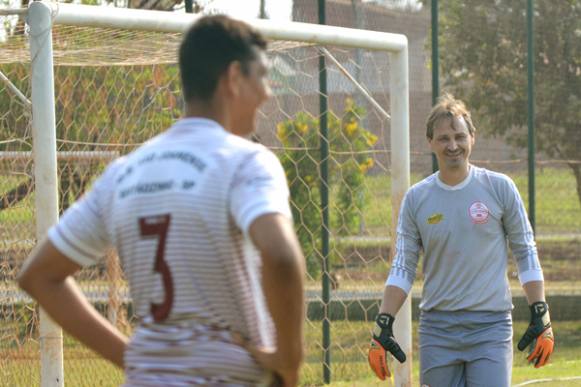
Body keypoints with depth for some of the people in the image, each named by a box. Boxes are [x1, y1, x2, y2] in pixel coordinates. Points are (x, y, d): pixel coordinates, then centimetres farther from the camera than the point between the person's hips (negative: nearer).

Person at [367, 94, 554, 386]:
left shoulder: (500, 188, 1)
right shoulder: (416, 198, 5)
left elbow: (525, 253, 6)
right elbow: (402, 268, 7)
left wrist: (541, 318, 0)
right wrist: (382, 326, -1)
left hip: (491, 327, -2)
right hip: (436, 327, 2)